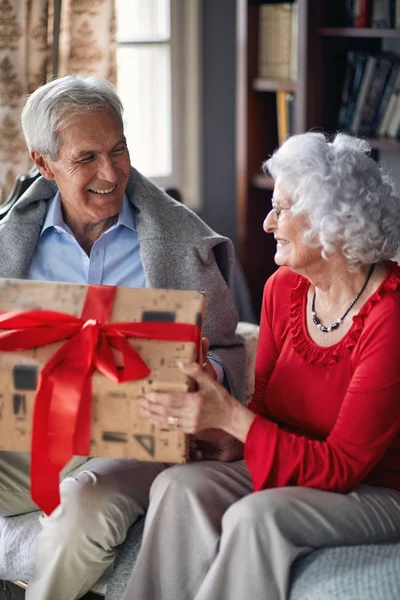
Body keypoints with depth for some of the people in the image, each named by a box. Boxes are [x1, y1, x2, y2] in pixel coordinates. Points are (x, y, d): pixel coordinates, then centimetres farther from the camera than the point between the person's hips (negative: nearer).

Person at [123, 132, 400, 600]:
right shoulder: (284, 288, 1)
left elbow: (341, 467, -21)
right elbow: (265, 410, 6)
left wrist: (230, 417, -29)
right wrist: (205, 413, -15)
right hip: (295, 472, 7)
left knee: (255, 516, -32)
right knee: (179, 486, -18)